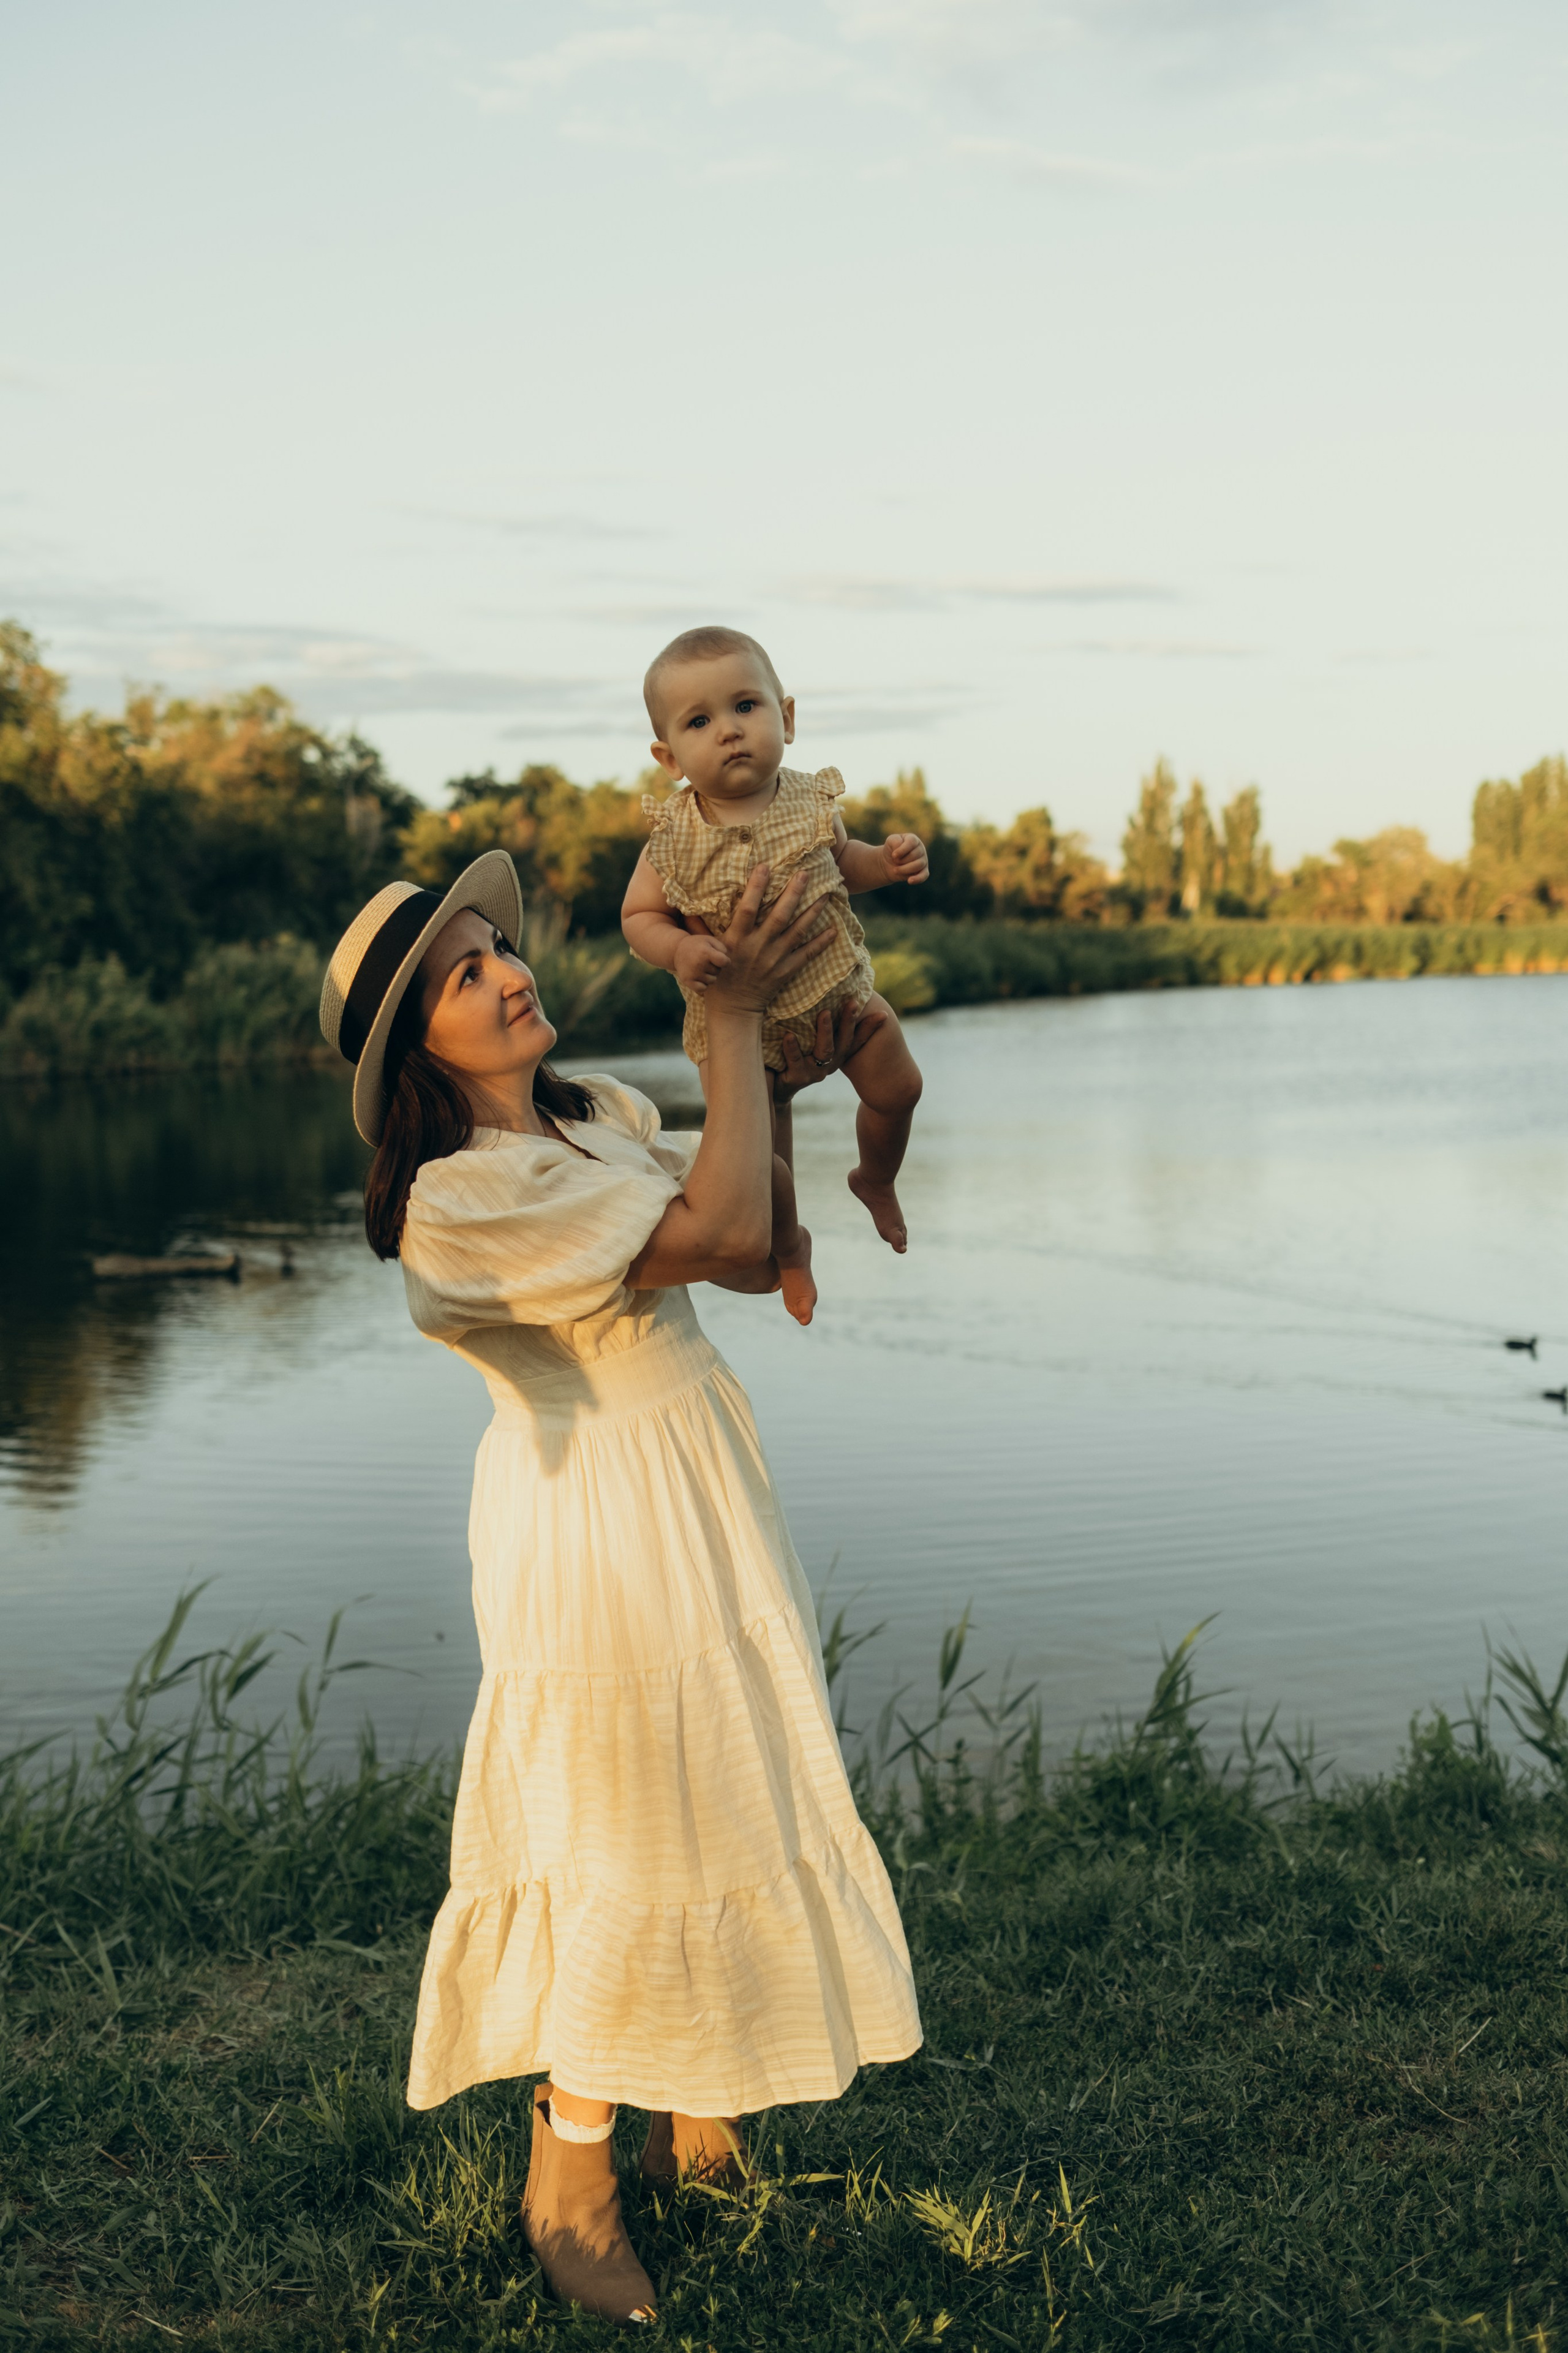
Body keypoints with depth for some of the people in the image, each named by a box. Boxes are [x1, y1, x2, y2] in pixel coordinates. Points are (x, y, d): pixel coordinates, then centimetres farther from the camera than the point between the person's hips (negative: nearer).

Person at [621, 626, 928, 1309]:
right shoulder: (674, 837, -19)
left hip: (839, 989, 3)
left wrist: (888, 860, -11)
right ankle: (789, 1243, 37)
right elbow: (639, 916, -10)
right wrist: (679, 950, -31)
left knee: (898, 1089, 13)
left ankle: (875, 1180, 48)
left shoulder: (808, 802, -10)